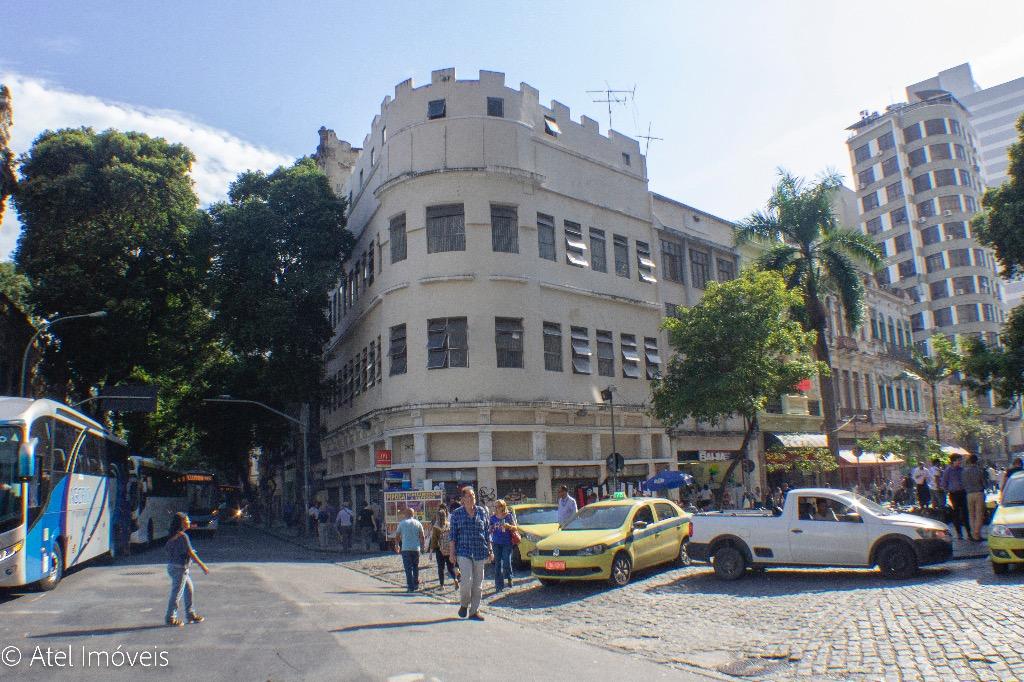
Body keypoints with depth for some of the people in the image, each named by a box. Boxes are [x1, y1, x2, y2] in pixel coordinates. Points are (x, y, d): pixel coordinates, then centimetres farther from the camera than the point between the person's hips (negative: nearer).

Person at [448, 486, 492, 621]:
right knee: (467, 580, -13)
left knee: (478, 583, 5)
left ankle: (474, 611, 16)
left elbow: (487, 533, 12)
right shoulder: (457, 513, 2)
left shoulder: (482, 511, 8)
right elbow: (452, 535, 3)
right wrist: (452, 552, -4)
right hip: (464, 552, -3)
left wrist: (490, 551, 9)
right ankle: (464, 604, 14)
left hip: (480, 552, 3)